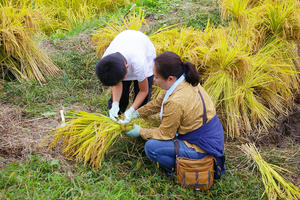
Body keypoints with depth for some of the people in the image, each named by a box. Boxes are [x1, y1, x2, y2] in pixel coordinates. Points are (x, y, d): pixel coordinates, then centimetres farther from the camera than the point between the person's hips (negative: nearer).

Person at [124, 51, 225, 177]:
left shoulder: (176, 102, -29)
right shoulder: (187, 83, -2)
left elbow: (164, 134, -13)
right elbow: (160, 102, 14)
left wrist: (140, 132, 3)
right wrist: (136, 113, 18)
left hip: (203, 149, -9)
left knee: (151, 147, -13)